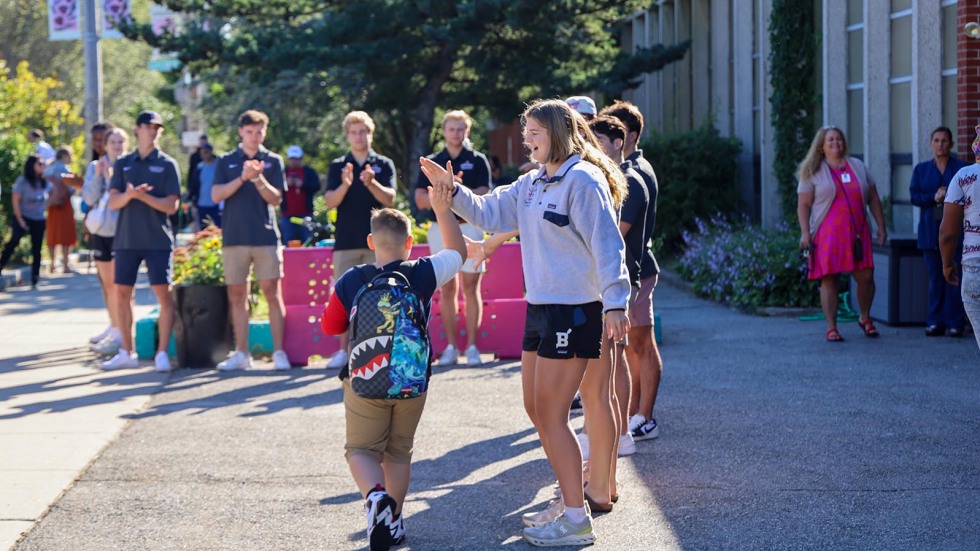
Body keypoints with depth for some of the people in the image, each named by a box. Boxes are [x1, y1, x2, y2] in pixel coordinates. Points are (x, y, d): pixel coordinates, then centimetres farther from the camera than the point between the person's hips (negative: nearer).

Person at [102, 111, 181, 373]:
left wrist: (143, 195, -19)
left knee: (163, 294, -8)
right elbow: (113, 202, 1)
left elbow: (171, 206, -6)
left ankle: (162, 353, -2)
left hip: (158, 240, -3)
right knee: (122, 294, 5)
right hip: (126, 239, 3)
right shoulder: (123, 164, 10)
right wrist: (129, 194, -19)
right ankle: (126, 353, 15)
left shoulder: (167, 164, 1)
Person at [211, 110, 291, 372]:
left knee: (273, 293, -4)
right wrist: (242, 178, -14)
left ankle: (279, 352, -2)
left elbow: (275, 199, 0)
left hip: (266, 237, -1)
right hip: (234, 238, 1)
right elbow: (216, 195, -2)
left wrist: (258, 178, -17)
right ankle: (241, 354, 10)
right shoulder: (226, 162, 8)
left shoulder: (272, 161, 6)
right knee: (237, 296, 3)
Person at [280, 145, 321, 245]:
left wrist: (303, 184, -16)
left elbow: (316, 187, -2)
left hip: (305, 214, -1)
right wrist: (285, 184, -12)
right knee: (288, 244, 1)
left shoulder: (309, 172, 9)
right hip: (287, 215, 1)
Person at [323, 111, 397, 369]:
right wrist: (345, 185, -22)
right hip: (345, 241, 1)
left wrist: (371, 183, -24)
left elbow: (389, 198, -5)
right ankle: (344, 351, 8)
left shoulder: (384, 164, 6)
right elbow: (330, 202, -2)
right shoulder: (338, 166, 8)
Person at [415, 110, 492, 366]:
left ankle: (472, 345, 0)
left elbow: (483, 195, -6)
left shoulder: (478, 160, 5)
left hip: (469, 227, -2)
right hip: (440, 228, 2)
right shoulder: (432, 162, 10)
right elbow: (421, 200, 2)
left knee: (471, 287, -3)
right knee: (446, 289, 4)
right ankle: (451, 345, 10)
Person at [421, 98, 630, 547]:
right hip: (540, 308, 10)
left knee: (551, 415, -6)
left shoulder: (583, 180, -15)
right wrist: (452, 191, 2)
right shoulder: (532, 184, 13)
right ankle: (570, 500, 28)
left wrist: (615, 303, -27)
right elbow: (490, 213, 17)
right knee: (536, 409, 15)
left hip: (574, 312, -10)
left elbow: (606, 243, -21)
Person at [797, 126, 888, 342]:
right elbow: (803, 205, 0)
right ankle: (831, 327, 3)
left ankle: (865, 318, 20)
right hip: (827, 235, -3)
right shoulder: (813, 172, 5)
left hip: (857, 233, 3)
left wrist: (881, 227, 10)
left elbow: (873, 199, 16)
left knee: (866, 277, -2)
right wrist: (805, 233, -10)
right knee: (829, 279, -3)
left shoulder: (858, 166, 15)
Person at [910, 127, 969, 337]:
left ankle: (955, 323, -2)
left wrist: (948, 197, -14)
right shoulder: (921, 169, 13)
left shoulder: (962, 168, 5)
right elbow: (914, 196, 4)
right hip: (930, 230, 2)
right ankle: (935, 323, 7)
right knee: (935, 278, 3)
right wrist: (933, 197, -11)